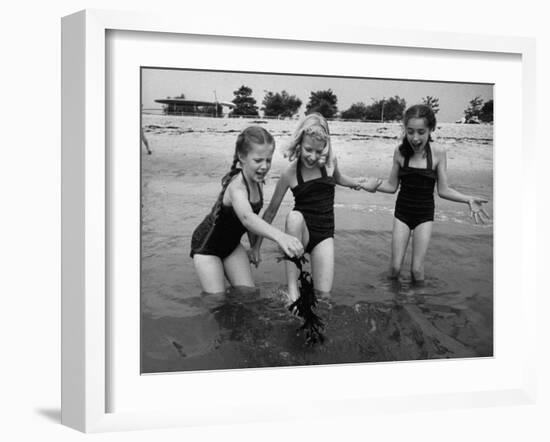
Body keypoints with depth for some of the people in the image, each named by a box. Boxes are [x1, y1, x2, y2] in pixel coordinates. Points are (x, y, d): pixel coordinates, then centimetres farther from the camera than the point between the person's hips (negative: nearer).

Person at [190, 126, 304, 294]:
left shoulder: (257, 181, -12)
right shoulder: (237, 187, -37)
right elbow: (246, 217, -59)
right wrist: (279, 236, -74)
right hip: (207, 245, -7)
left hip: (231, 243, 7)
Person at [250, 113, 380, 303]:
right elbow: (271, 211, -6)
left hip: (324, 233, 2)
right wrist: (256, 246, -5)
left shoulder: (330, 162, -6)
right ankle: (292, 288, -32)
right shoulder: (290, 173, -14)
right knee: (295, 216, -40)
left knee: (324, 292, -16)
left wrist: (358, 184, 7)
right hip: (301, 231, -2)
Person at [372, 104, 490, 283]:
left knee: (417, 270, -4)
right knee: (395, 267, -1)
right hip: (402, 212, 1)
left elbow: (443, 190, -7)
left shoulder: (438, 153, -13)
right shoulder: (400, 151, -9)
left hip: (424, 214, -1)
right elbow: (392, 186, 1)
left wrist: (469, 199, -19)